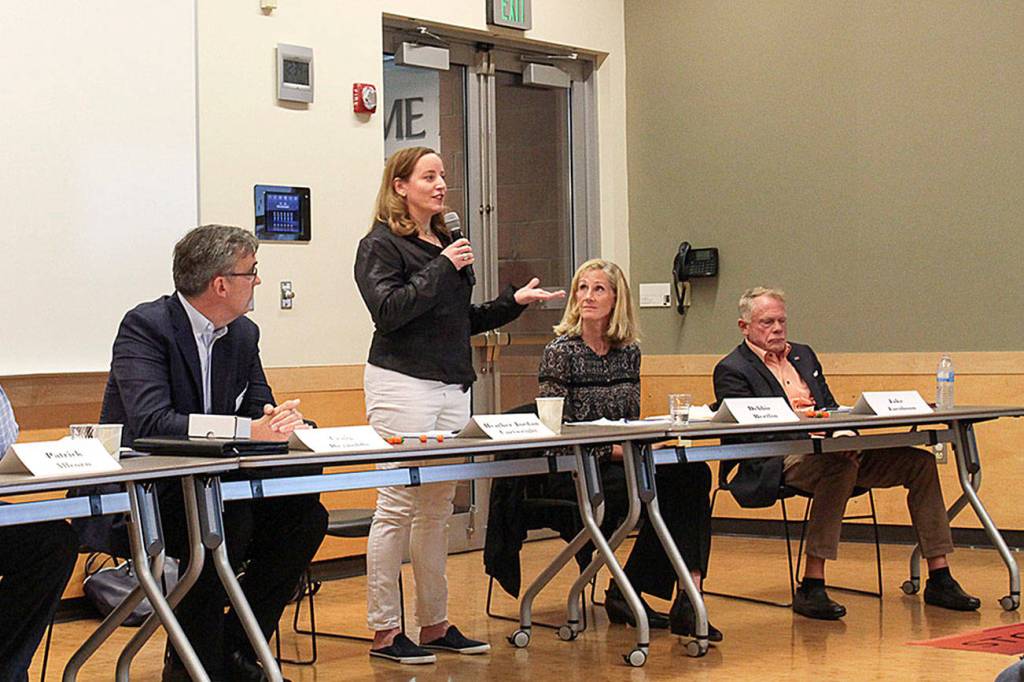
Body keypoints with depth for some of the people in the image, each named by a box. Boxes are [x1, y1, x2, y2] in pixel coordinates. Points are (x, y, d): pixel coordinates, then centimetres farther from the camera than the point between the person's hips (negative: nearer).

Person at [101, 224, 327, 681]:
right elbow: (150, 423, -29)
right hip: (134, 496, -7)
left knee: (305, 514, -14)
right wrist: (250, 431, -36)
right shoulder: (145, 326, -16)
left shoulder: (244, 334, 7)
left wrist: (277, 421, -20)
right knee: (224, 518, -33)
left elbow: (261, 413, 7)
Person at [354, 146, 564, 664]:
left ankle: (434, 624, 14)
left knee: (438, 509, 8)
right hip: (403, 383, -7)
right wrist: (442, 268, -13)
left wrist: (514, 302, 14)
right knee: (397, 507, -7)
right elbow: (388, 310, -15)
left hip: (452, 387, 7)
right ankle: (384, 631, -1)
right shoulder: (382, 244, -2)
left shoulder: (445, 243, 19)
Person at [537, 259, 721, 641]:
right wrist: (611, 450, -18)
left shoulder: (628, 351, 11)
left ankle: (689, 591, -25)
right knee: (666, 487, -27)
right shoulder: (560, 352, -6)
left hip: (621, 464, 6)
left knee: (694, 474, -21)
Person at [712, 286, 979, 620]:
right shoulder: (732, 370, 1)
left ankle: (939, 580, -4)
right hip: (780, 462, -7)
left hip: (831, 449, 7)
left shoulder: (803, 355, 24)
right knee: (840, 467, -39)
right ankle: (811, 589, -35)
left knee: (920, 462, -6)